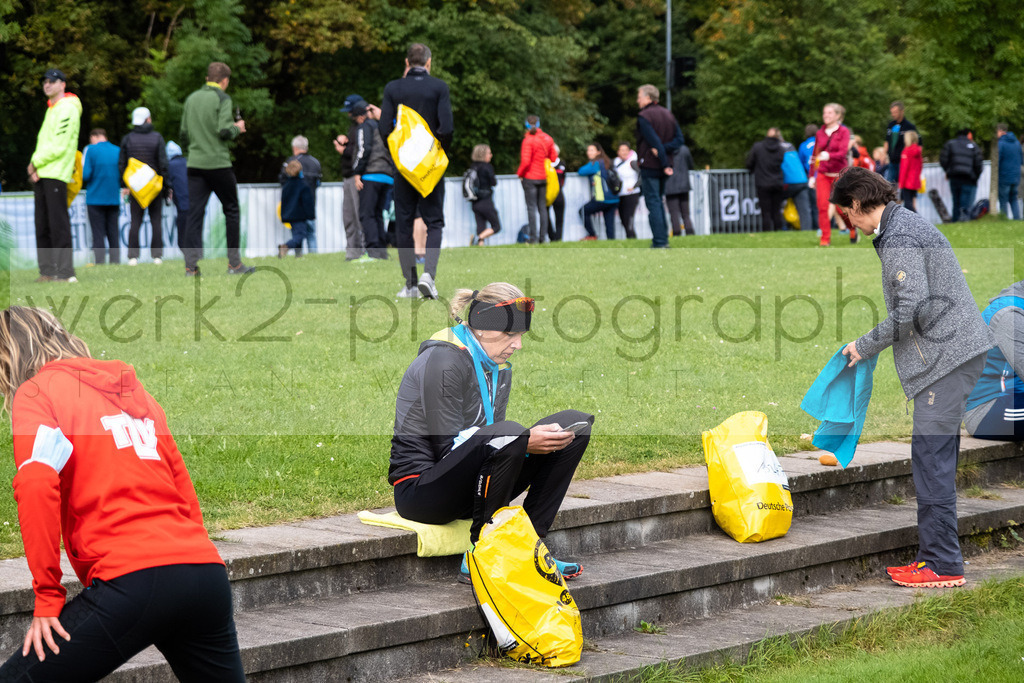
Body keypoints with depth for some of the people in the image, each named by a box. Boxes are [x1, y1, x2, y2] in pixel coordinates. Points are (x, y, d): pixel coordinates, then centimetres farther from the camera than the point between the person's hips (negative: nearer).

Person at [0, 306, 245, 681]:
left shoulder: (35, 391, 5)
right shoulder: (134, 389, 26)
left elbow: (37, 486, -10)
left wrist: (47, 597, -7)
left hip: (131, 578, -7)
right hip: (206, 566, 7)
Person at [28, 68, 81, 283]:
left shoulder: (67, 109, -9)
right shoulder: (51, 109, 22)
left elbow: (59, 146, -16)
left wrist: (36, 163, -7)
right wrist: (35, 166, 4)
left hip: (56, 176, -10)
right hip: (41, 176, 10)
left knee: (58, 225, -12)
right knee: (42, 226, 8)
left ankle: (66, 273, -13)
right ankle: (47, 271, 11)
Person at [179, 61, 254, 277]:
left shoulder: (191, 99, 12)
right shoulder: (222, 99, -6)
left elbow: (183, 134, 13)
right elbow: (224, 130, -16)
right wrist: (238, 128, 3)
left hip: (195, 164, 5)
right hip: (219, 163, -5)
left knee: (194, 213, 3)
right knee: (231, 210, 7)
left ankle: (191, 265, -5)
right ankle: (234, 263, 7)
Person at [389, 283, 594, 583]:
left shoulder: (499, 368, 12)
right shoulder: (443, 361, -16)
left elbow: (491, 438, 12)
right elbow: (448, 446, -19)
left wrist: (536, 438, -9)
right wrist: (525, 442, -25)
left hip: (471, 484, 9)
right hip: (420, 488, -9)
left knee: (574, 424, -1)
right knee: (507, 435, -37)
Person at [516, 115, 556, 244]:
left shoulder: (528, 140, -15)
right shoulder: (547, 139, 4)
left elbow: (526, 161, -19)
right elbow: (554, 158, 9)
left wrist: (519, 173, -4)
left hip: (530, 177, -5)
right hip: (543, 177, 5)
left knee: (531, 208, -2)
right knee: (542, 207, 11)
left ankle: (533, 237, -5)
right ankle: (542, 237, 10)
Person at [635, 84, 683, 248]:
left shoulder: (644, 116, -11)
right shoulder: (668, 114, 12)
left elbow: (655, 141, -18)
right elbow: (679, 139, 4)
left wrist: (664, 164, -16)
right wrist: (663, 150, -10)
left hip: (650, 165, -7)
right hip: (663, 167, 7)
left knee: (653, 202, -6)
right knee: (658, 201, 17)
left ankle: (659, 242, -11)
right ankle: (663, 239, 16)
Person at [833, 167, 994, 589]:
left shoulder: (898, 238, -13)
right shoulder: (908, 225, 19)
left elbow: (912, 309, -20)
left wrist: (865, 346, -7)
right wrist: (872, 344, 18)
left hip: (947, 354, -10)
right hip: (956, 352, 10)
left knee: (931, 457, -9)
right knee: (936, 458, 11)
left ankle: (943, 565, -8)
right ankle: (935, 556, 15)